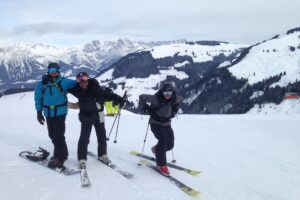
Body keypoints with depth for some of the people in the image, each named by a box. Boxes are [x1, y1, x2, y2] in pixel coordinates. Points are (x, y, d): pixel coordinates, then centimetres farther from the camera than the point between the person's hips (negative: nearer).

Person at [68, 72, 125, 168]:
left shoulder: (95, 88, -24)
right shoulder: (77, 90, -14)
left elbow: (107, 94, -30)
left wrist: (118, 99, -40)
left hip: (98, 115, 0)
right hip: (86, 117, 1)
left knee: (102, 136, 13)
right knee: (84, 138, -5)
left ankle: (102, 155, 32)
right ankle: (82, 158, 8)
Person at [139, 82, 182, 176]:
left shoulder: (175, 98, -10)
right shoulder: (156, 98, -24)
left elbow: (180, 99, 15)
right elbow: (142, 97, -15)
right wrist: (146, 109, -14)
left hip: (166, 124, 5)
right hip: (156, 123, -5)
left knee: (170, 145, 1)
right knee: (163, 140, -25)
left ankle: (156, 149, 34)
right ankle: (161, 164, -16)